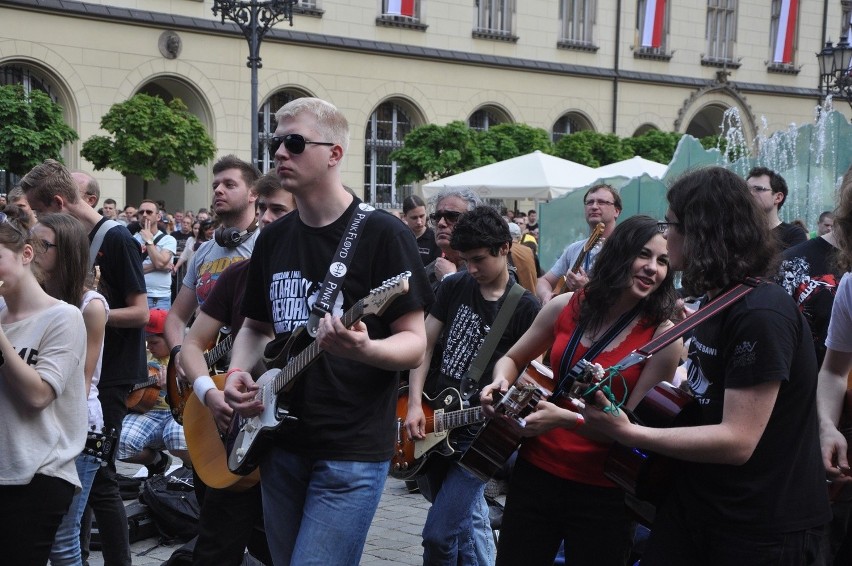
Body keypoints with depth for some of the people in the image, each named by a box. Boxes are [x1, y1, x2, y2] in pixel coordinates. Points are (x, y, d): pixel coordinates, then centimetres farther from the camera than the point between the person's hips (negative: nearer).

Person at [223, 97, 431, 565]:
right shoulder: (273, 238, 9)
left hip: (353, 452, -7)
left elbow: (414, 343, -11)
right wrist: (238, 374, 0)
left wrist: (362, 350, -31)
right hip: (280, 443, 7)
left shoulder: (382, 233, -10)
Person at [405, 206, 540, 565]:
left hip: (480, 433, -5)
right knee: (469, 520, 17)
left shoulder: (525, 308, -9)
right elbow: (425, 345, 6)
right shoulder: (453, 287, 4)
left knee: (439, 535, -8)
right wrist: (414, 405, -4)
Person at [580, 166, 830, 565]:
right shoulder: (716, 303, 7)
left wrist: (629, 434, -27)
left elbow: (737, 440, -27)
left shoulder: (762, 315, -23)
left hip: (763, 530, -8)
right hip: (695, 501, 8)